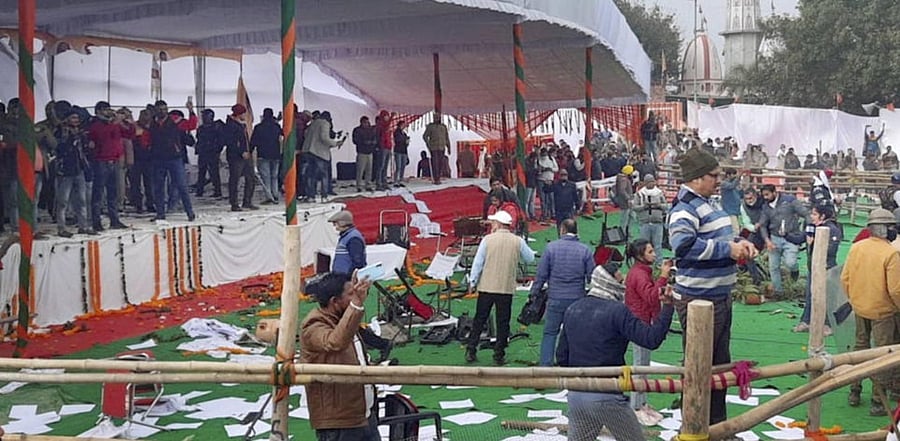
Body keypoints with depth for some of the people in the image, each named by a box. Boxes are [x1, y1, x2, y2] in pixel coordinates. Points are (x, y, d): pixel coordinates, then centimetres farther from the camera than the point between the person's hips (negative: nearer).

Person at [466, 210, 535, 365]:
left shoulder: (487, 240, -6)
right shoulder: (518, 241, -3)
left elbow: (478, 262, -5)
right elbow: (530, 258, 10)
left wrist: (472, 281, 3)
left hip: (486, 287, 0)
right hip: (507, 288, 0)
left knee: (479, 320, 10)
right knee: (503, 322, 8)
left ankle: (471, 351, 11)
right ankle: (499, 355, 8)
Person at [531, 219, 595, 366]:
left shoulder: (551, 247, -4)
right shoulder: (585, 250, -1)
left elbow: (541, 274, -3)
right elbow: (592, 277, 1)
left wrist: (534, 293, 7)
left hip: (555, 299, -1)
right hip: (577, 299, 1)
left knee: (550, 333, 8)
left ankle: (546, 364, 4)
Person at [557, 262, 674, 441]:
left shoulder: (572, 310, 9)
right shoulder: (617, 311, -12)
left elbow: (562, 356, 13)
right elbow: (652, 339, -18)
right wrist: (667, 306, -10)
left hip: (575, 395, 6)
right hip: (607, 397, -6)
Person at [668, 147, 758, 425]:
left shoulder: (707, 205, 14)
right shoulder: (685, 208, -18)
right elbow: (683, 244, -36)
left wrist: (739, 243, 7)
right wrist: (728, 249, -28)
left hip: (720, 296, 10)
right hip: (698, 300, -10)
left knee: (720, 364, 20)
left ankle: (717, 425, 34)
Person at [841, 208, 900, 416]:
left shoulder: (856, 247, -5)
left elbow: (845, 278, 1)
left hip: (859, 308, 5)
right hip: (882, 312, -5)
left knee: (860, 347, 21)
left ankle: (854, 392, 30)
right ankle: (878, 402, 10)